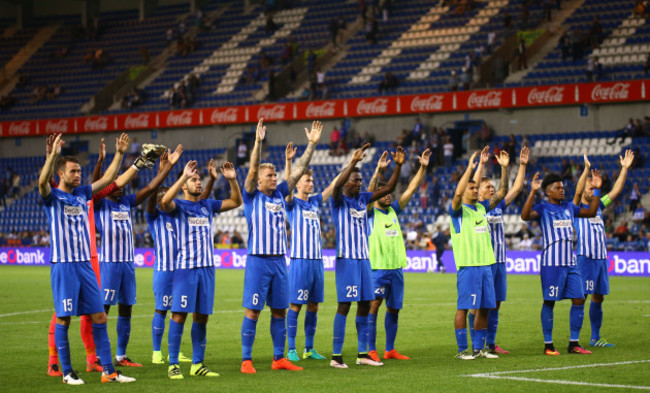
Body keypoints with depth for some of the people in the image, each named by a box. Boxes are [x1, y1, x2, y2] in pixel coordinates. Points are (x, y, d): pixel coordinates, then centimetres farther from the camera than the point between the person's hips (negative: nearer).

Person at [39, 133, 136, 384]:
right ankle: (66, 372, 6)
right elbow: (42, 181, -25)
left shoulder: (82, 194, 13)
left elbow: (107, 178, 17)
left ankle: (108, 371, 6)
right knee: (63, 319, -2)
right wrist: (53, 155, -38)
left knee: (99, 317, 3)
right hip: (63, 266, -6)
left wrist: (119, 154, 7)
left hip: (85, 265, 6)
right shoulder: (52, 197, -4)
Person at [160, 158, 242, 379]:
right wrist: (184, 176, -29)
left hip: (207, 267, 5)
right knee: (179, 314, -8)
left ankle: (197, 364, 13)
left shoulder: (208, 205, 14)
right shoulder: (178, 206, -2)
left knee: (202, 316, 7)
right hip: (185, 267, -5)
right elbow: (165, 202, -25)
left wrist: (232, 180, 1)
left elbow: (236, 202, 17)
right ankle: (173, 364, -3)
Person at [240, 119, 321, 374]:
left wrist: (312, 144, 4)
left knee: (280, 311, 8)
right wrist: (258, 142, -27)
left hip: (279, 261, 6)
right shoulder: (251, 196, -2)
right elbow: (252, 169, -16)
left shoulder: (279, 194, 11)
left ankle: (279, 358, 16)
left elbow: (298, 171, 10)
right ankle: (246, 360, 0)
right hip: (258, 261, -5)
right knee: (252, 312, -4)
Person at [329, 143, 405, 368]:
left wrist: (398, 165, -4)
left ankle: (362, 354, 15)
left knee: (365, 305, 8)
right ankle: (336, 356, -5)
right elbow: (337, 185, -29)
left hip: (364, 259, 7)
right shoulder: (339, 200, -6)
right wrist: (353, 161, -37)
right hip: (346, 259, -7)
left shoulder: (363, 199, 11)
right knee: (344, 305, -8)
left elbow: (389, 188, 9)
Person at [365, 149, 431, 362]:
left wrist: (422, 167, 1)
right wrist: (378, 170, -32)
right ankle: (371, 350, -11)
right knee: (373, 305, -12)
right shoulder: (370, 212, -3)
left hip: (396, 268, 6)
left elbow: (411, 189, 10)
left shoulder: (393, 210, 13)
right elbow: (369, 192, -20)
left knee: (393, 309, 10)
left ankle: (390, 350, 17)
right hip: (377, 267, -6)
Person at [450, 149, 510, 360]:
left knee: (484, 307, 8)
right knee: (464, 307, -4)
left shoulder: (482, 207, 15)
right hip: (467, 265, -7)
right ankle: (462, 349, 1)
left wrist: (504, 168, 2)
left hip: (486, 264, 7)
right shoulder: (457, 210, -4)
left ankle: (479, 348, 15)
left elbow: (501, 193, 13)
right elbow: (457, 193, -24)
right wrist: (470, 167, -26)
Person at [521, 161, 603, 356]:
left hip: (571, 263, 6)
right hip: (551, 264, -6)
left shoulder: (569, 207, 14)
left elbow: (591, 212, 24)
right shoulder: (542, 208, -4)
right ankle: (548, 345, 6)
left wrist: (596, 190, 16)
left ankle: (574, 343, 11)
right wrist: (533, 192, -30)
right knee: (549, 302, -1)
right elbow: (525, 215, -23)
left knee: (579, 300, 3)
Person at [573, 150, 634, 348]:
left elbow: (615, 191, 14)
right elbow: (578, 192, -21)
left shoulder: (598, 206, 16)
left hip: (601, 258, 7)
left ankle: (595, 338, 16)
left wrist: (625, 168, 8)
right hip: (585, 258, -7)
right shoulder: (577, 208, -2)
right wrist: (586, 169, -28)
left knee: (598, 298, 9)